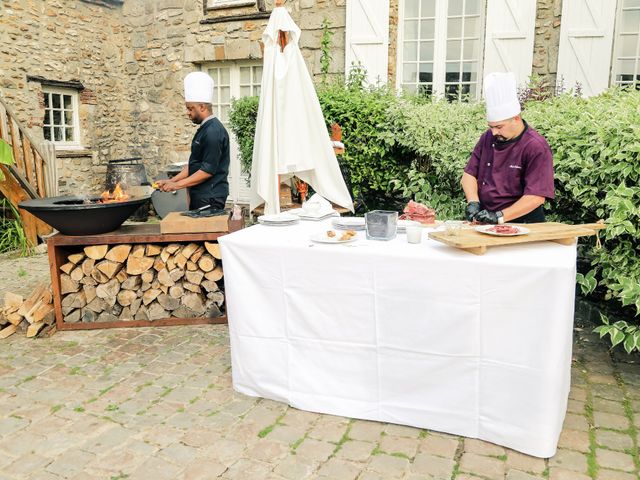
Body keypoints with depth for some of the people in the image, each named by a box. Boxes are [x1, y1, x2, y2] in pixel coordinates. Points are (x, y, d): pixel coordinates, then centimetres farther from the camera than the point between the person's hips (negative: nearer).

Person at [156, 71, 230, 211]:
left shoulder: (214, 132, -17)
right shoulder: (205, 129, 14)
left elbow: (208, 170, -21)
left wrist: (178, 184, -16)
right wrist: (171, 181, 11)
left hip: (209, 200, -10)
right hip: (199, 197, 10)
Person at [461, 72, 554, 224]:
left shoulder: (536, 147, -9)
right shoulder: (487, 138, 9)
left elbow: (536, 197, -14)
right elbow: (469, 174, 11)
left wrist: (499, 216, -20)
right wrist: (473, 202, -6)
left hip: (521, 223, -5)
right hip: (485, 220, 5)